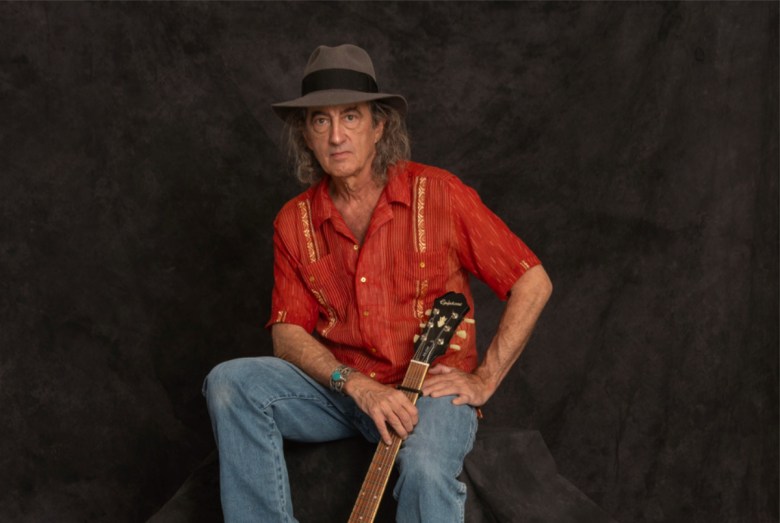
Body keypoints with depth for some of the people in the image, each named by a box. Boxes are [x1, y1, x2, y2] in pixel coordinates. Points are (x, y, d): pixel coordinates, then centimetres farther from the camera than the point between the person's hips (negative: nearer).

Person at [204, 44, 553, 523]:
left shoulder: (438, 195, -9)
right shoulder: (295, 222, 2)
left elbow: (533, 283, -6)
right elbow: (288, 334, 1)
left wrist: (484, 381, -10)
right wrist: (357, 386, -17)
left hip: (432, 387, -4)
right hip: (340, 388, 4)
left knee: (426, 469, -37)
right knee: (229, 384, -18)